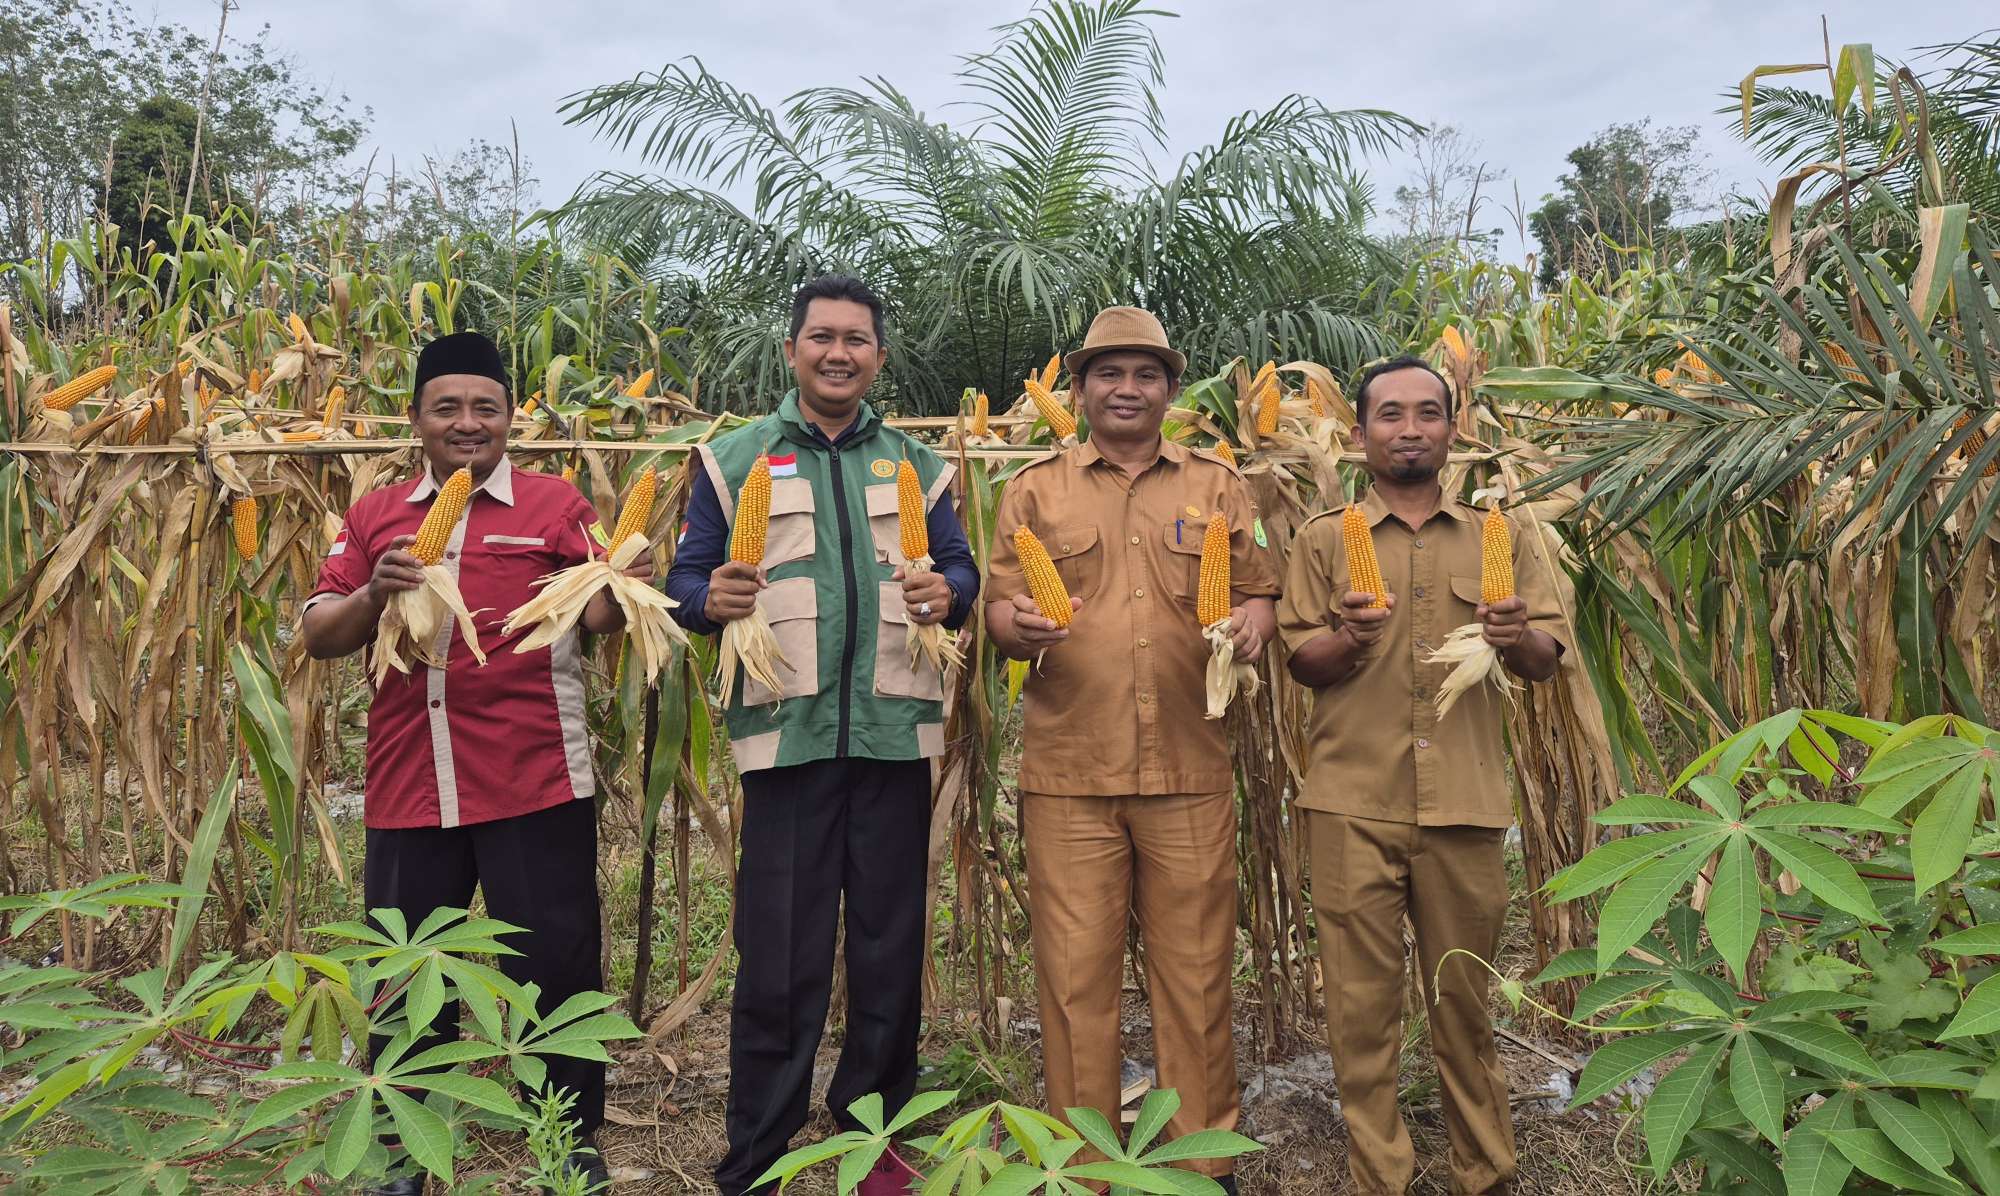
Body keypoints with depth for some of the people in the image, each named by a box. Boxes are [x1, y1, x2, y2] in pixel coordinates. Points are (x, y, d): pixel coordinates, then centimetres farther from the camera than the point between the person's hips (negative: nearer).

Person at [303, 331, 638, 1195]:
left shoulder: (554, 504, 3)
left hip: (533, 784, -3)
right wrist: (375, 593, -12)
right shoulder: (374, 516, 12)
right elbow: (319, 639, 9)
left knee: (555, 966, 6)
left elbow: (596, 621, -1)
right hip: (408, 786, 3)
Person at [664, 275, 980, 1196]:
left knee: (891, 949, 9)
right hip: (788, 735, -2)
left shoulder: (914, 464, 14)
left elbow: (961, 568, 12)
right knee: (778, 959, 2)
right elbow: (685, 579, 5)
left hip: (894, 735, 2)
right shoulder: (735, 458, 8)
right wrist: (713, 600, -18)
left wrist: (946, 593, -11)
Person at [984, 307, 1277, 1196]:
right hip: (1069, 774, 0)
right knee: (1075, 973, 5)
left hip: (1191, 772, 1)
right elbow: (999, 610, 6)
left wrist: (1250, 628, -10)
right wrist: (1019, 625, -17)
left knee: (1195, 969, 7)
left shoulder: (1217, 485, 12)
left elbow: (1258, 592, 13)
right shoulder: (1035, 491, 10)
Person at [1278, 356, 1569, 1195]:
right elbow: (1300, 664, 4)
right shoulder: (1324, 539, 9)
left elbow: (1547, 660, 9)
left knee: (1468, 995, 9)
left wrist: (1517, 638, -13)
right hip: (1354, 800, -1)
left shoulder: (1494, 537, 13)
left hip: (1464, 801, 1)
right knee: (1362, 998, 2)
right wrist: (1345, 638, -17)